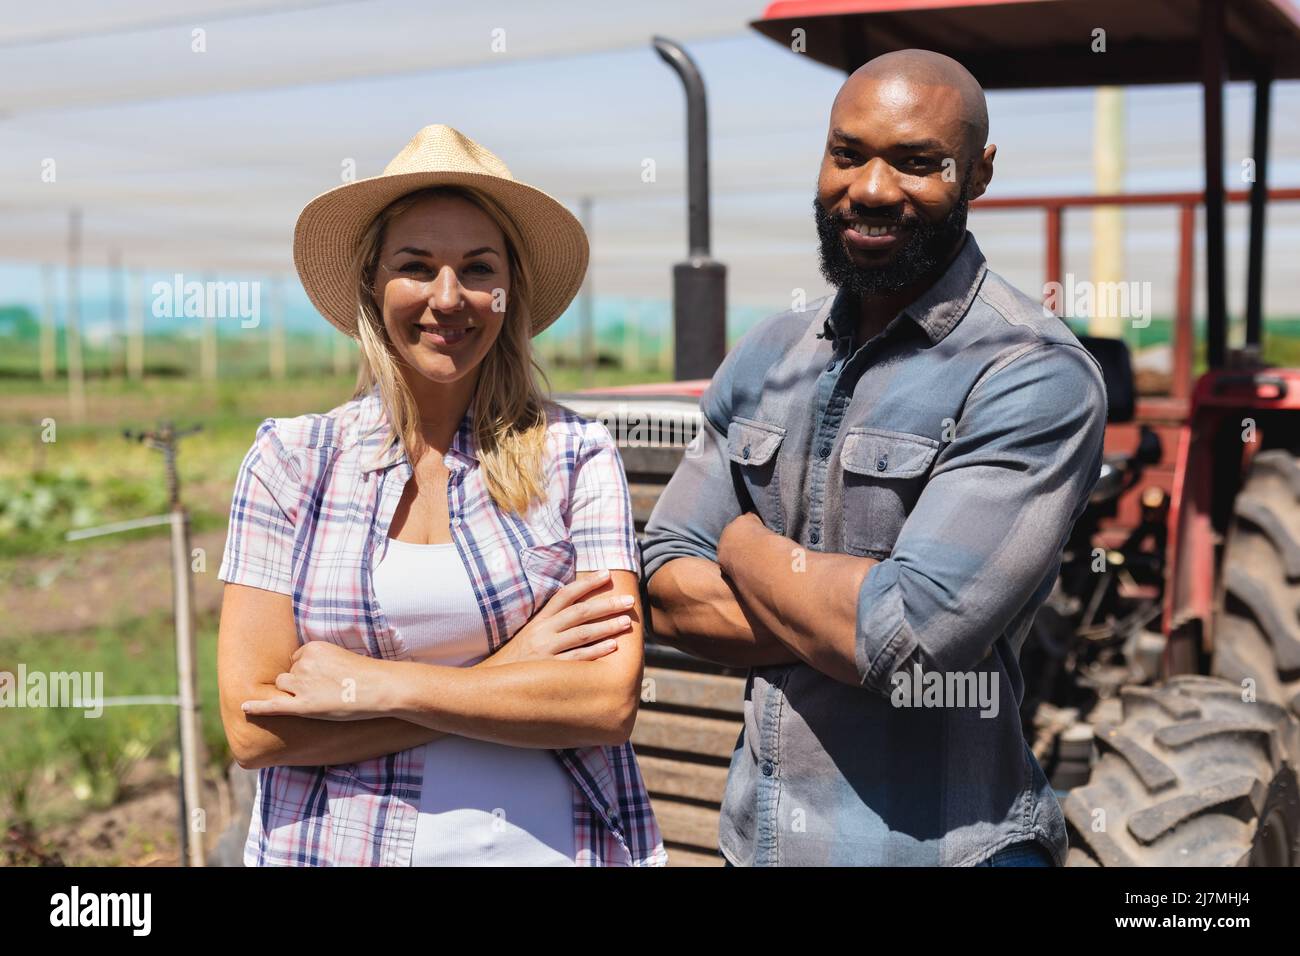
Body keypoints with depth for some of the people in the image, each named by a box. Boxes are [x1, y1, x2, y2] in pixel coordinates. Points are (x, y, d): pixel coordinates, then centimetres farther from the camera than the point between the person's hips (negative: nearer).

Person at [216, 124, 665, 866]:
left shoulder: (576, 455, -6)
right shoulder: (289, 460, -4)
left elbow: (609, 703, -14)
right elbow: (252, 727, -11)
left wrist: (373, 686, -16)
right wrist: (508, 674, -15)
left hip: (551, 842, 0)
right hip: (338, 846, 1)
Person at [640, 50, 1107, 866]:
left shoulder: (1038, 375, -16)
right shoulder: (765, 359, 3)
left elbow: (908, 634, -24)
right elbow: (669, 594, -1)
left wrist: (744, 545, -8)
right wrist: (855, 626, -16)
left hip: (934, 843, -5)